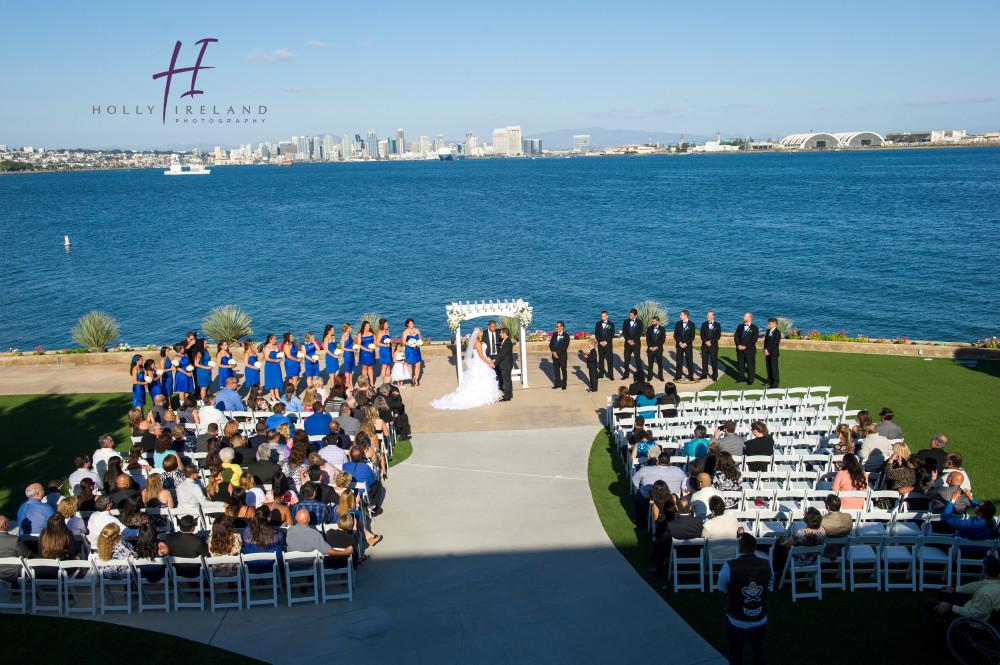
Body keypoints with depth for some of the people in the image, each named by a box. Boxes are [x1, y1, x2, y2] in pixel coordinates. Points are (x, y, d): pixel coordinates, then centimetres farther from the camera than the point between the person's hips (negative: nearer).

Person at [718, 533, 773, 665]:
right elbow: (770, 588, 1)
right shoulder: (766, 565, -14)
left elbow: (722, 588, -9)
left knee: (735, 653, 20)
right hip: (760, 619, 2)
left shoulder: (729, 566, -24)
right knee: (759, 650, 25)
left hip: (736, 621, -2)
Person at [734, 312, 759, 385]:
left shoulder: (754, 328, -3)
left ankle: (750, 380, 8)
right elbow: (736, 337, 7)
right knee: (740, 364, 8)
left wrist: (745, 346, -16)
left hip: (749, 350, -4)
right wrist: (738, 345, -9)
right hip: (740, 350, 4)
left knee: (750, 365, 0)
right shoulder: (740, 326, 12)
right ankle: (740, 378, 19)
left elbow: (754, 339, -11)